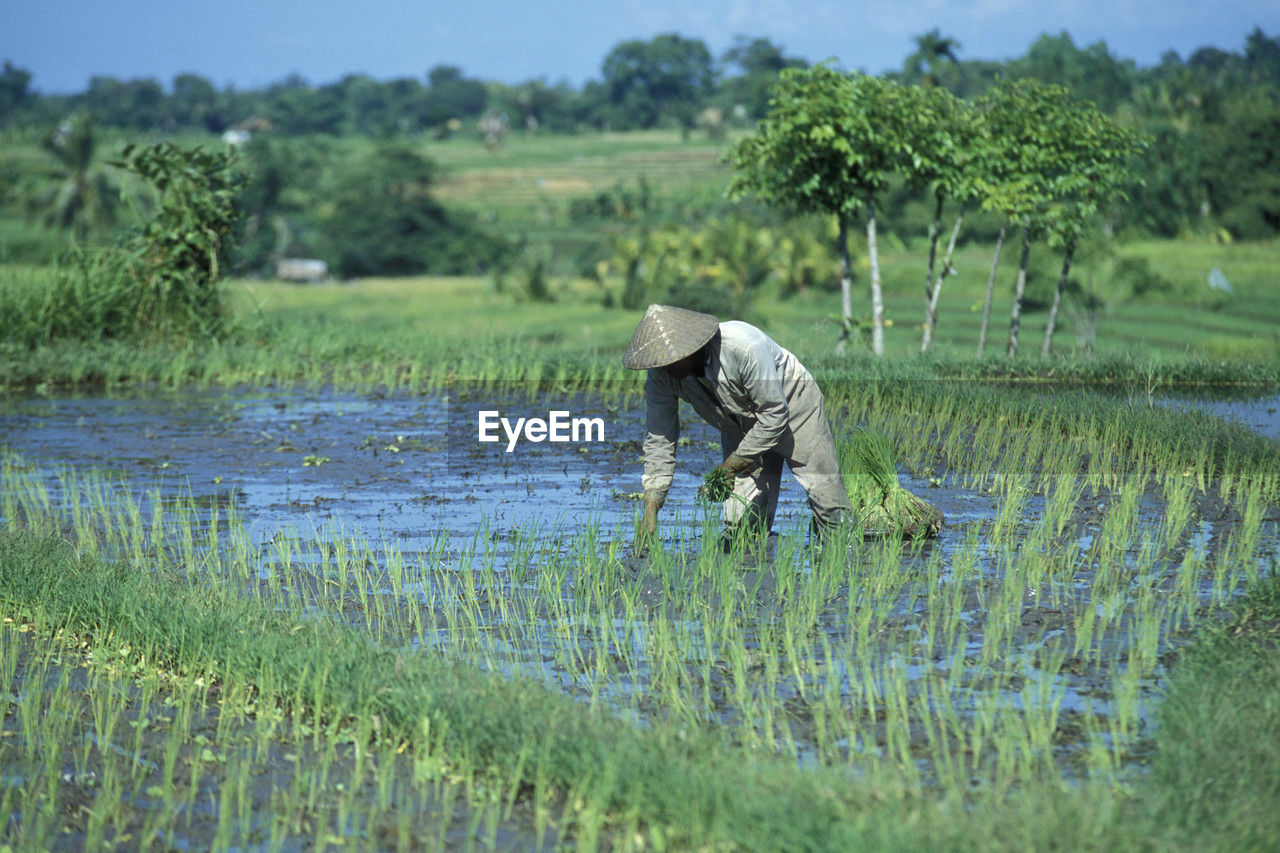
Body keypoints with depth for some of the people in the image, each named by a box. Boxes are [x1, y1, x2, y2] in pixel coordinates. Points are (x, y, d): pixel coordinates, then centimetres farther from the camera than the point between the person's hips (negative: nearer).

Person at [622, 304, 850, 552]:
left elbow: (775, 414, -30)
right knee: (741, 524, -7)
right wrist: (649, 512, -22)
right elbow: (659, 441, -16)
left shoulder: (744, 348, -39)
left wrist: (728, 468, -27)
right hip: (740, 427, 4)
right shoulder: (661, 374, -23)